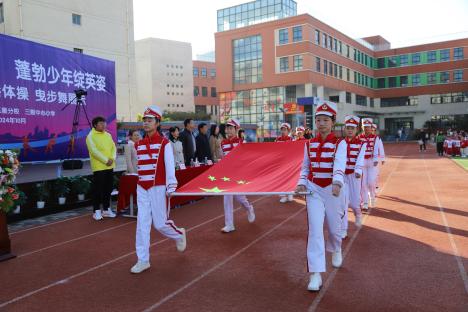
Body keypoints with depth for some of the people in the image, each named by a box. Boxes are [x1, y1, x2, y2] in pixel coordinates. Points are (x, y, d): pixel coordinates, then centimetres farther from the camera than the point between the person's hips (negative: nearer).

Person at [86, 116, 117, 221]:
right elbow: (94, 151, -16)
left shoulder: (108, 135, 13)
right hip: (99, 167, -6)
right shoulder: (91, 136, -7)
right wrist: (105, 160, -19)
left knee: (108, 189, 11)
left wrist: (112, 158, -8)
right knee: (98, 189, -2)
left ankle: (106, 209, 21)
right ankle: (97, 211, 7)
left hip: (109, 167, 6)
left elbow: (113, 147, 10)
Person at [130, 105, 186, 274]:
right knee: (142, 224, 2)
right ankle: (143, 260, 10)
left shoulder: (164, 143, -7)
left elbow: (170, 166, -13)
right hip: (142, 189, 5)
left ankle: (179, 235, 33)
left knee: (160, 224, 2)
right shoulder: (138, 145, 9)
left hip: (157, 188, -5)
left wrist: (171, 186, -21)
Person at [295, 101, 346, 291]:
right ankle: (316, 274, -7)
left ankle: (336, 251, 50)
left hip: (332, 189, -1)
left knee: (334, 227, 14)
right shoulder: (309, 144, 4)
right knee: (315, 229, -9)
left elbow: (339, 165, -25)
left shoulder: (340, 143, -8)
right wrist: (301, 183, -6)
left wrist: (337, 183, -43)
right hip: (313, 190, 2)